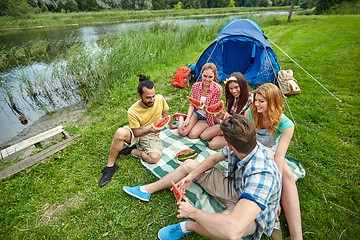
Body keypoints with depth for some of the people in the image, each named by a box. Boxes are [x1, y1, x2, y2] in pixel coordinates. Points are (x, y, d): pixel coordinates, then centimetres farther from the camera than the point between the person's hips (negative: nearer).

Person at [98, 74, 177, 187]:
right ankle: (110, 166, -17)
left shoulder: (160, 99, -16)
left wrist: (171, 125, 19)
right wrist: (150, 130, -34)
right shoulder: (132, 111, -22)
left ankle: (130, 150, -4)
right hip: (135, 133, -1)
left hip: (152, 135, 2)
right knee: (120, 133, -36)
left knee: (154, 158, -29)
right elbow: (136, 132, -14)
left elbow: (165, 112, 6)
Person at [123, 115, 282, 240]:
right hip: (235, 188, 7)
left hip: (251, 214, -6)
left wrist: (193, 212, -36)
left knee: (227, 224, -45)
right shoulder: (244, 147, -18)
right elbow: (213, 159, 1)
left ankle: (188, 226, -10)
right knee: (189, 164, 3)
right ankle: (148, 189, 14)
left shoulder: (260, 176, -43)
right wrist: (190, 177, -11)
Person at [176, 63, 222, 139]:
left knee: (192, 135, -19)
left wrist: (204, 107, -38)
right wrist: (188, 118, -15)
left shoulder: (218, 89, -21)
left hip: (207, 117, -2)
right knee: (182, 132, -14)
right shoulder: (195, 86, -12)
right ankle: (182, 117, 15)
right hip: (196, 112, 2)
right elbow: (192, 104, -3)